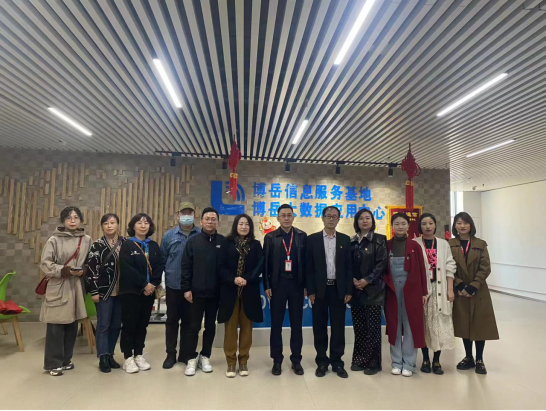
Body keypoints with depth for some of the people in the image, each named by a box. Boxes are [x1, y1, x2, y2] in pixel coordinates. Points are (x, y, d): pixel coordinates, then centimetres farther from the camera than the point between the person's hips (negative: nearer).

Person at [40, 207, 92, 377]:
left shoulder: (87, 240, 5)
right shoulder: (54, 240, -4)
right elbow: (45, 265, -7)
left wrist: (83, 271, -9)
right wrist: (64, 270, -19)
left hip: (77, 287, 4)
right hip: (58, 288, -4)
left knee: (72, 325, 11)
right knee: (56, 326, -2)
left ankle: (65, 359, 26)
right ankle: (53, 363, 12)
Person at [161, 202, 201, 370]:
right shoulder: (169, 235, -1)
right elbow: (162, 259, 5)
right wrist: (168, 274, 1)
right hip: (173, 285, 1)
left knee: (188, 320, 13)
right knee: (172, 320, 12)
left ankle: (185, 354, 27)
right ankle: (171, 354, 27)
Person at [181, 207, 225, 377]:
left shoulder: (223, 242, 0)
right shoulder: (193, 241, -1)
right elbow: (186, 266, -3)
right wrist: (186, 288, -7)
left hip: (215, 293, 1)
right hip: (196, 292, -1)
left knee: (210, 326, 13)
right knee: (194, 326, 8)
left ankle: (205, 357, 28)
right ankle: (192, 359, 23)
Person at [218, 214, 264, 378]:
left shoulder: (256, 245, 4)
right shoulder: (227, 244, 2)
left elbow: (260, 266, -2)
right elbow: (221, 267, -2)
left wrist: (247, 279, -15)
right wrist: (233, 279, -17)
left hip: (249, 292, 1)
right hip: (230, 290, -1)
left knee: (246, 327, 8)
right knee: (231, 327, 5)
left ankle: (243, 361, 22)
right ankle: (231, 362, 19)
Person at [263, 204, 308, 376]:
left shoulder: (302, 236, 4)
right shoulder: (270, 237, 2)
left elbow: (306, 262, 2)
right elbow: (266, 263, -1)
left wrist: (306, 284, -2)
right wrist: (267, 285, -5)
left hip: (297, 284, 1)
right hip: (277, 284, -1)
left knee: (297, 323, 9)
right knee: (276, 324, 7)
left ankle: (296, 360, 23)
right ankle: (277, 360, 21)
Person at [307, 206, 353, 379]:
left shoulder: (345, 240, 5)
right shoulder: (313, 239, 1)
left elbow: (349, 267, 3)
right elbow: (309, 267, -2)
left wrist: (349, 291, -2)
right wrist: (310, 290, -7)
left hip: (339, 289, 1)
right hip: (320, 289, -1)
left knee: (338, 326, 8)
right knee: (320, 326, 8)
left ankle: (337, 362, 21)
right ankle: (322, 362, 21)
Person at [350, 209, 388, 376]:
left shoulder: (379, 240, -1)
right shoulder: (352, 242, 10)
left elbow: (382, 263, -8)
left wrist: (367, 280, -15)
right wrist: (353, 280, -8)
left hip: (373, 289, -4)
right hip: (355, 290, 4)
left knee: (372, 327, 1)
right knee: (358, 327, 9)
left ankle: (373, 362, 14)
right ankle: (359, 359, 22)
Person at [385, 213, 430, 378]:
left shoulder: (414, 246, -1)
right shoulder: (386, 246, 2)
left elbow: (422, 270, 0)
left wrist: (424, 292, -2)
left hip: (411, 291, -1)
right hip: (392, 291, 1)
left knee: (410, 327, 6)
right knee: (394, 327, 10)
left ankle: (409, 363, 19)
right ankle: (397, 362, 22)